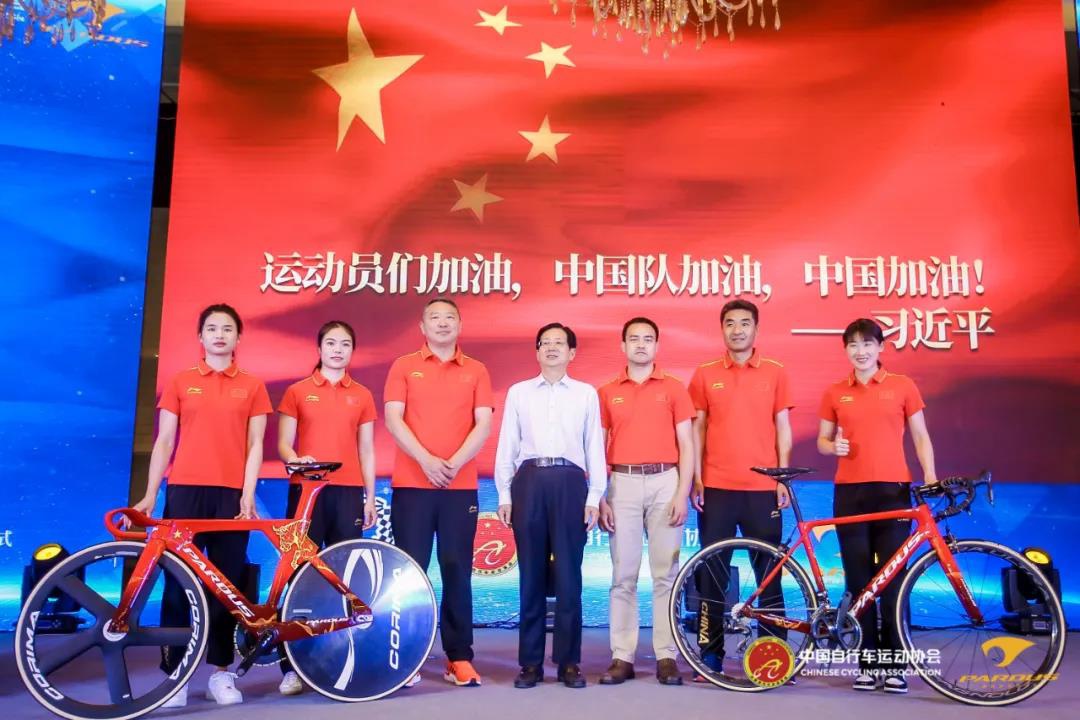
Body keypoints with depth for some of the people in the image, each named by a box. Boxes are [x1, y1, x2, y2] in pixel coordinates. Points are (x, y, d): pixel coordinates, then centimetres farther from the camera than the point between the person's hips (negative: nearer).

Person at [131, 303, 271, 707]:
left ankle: (221, 673, 11)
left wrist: (248, 493, -4)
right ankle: (174, 674, 6)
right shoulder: (180, 383, 10)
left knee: (227, 582, 3)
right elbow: (164, 442, 8)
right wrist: (150, 494, 2)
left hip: (231, 493, 0)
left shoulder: (252, 387, 8)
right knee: (178, 581, -1)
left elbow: (254, 444, 5)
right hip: (185, 490, 0)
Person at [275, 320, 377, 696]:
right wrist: (296, 461, -17)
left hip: (347, 492, 2)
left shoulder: (362, 395, 12)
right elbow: (284, 444, 5)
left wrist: (370, 497, 8)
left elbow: (366, 450, 13)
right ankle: (292, 666, 2)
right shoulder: (297, 392, 8)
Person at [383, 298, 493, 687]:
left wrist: (454, 463, -13)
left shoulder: (476, 371, 10)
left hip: (461, 486, 1)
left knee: (457, 571, 3)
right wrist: (426, 460, -14)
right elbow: (393, 418, -2)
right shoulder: (403, 367, 8)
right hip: (411, 484, -1)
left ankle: (459, 658, 11)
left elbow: (483, 424, 1)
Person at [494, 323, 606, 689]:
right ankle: (531, 662, 13)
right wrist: (504, 495, 3)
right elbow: (506, 446, 10)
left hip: (570, 483, 0)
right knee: (531, 576, 5)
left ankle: (569, 662, 12)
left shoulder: (587, 393, 11)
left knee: (568, 576, 1)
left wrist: (595, 497, 1)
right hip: (529, 482, 1)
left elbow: (595, 447, 8)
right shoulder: (518, 392, 12)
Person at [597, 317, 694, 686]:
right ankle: (622, 657, 10)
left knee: (665, 574, 2)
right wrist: (600, 498, 1)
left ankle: (666, 656, 10)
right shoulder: (607, 393, 9)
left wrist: (682, 493, -5)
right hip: (623, 484, 1)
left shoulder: (674, 388, 6)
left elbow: (686, 445, 4)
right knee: (623, 575, 4)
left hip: (665, 481, -1)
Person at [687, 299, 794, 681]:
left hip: (762, 488, 0)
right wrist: (696, 479, -1)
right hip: (716, 488, 0)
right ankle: (710, 656, 14)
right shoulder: (705, 374, 6)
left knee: (769, 572, 5)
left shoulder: (775, 372, 5)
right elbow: (698, 429, 6)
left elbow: (782, 428, 6)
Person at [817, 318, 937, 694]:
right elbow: (822, 441, 14)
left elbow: (920, 437, 8)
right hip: (850, 492, 1)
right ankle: (867, 665, 12)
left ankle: (894, 666, 10)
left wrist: (930, 475, -6)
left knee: (892, 579, 0)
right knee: (858, 581, 3)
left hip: (892, 490, -1)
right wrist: (833, 446, -8)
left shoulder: (903, 386, 5)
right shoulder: (835, 393, 8)